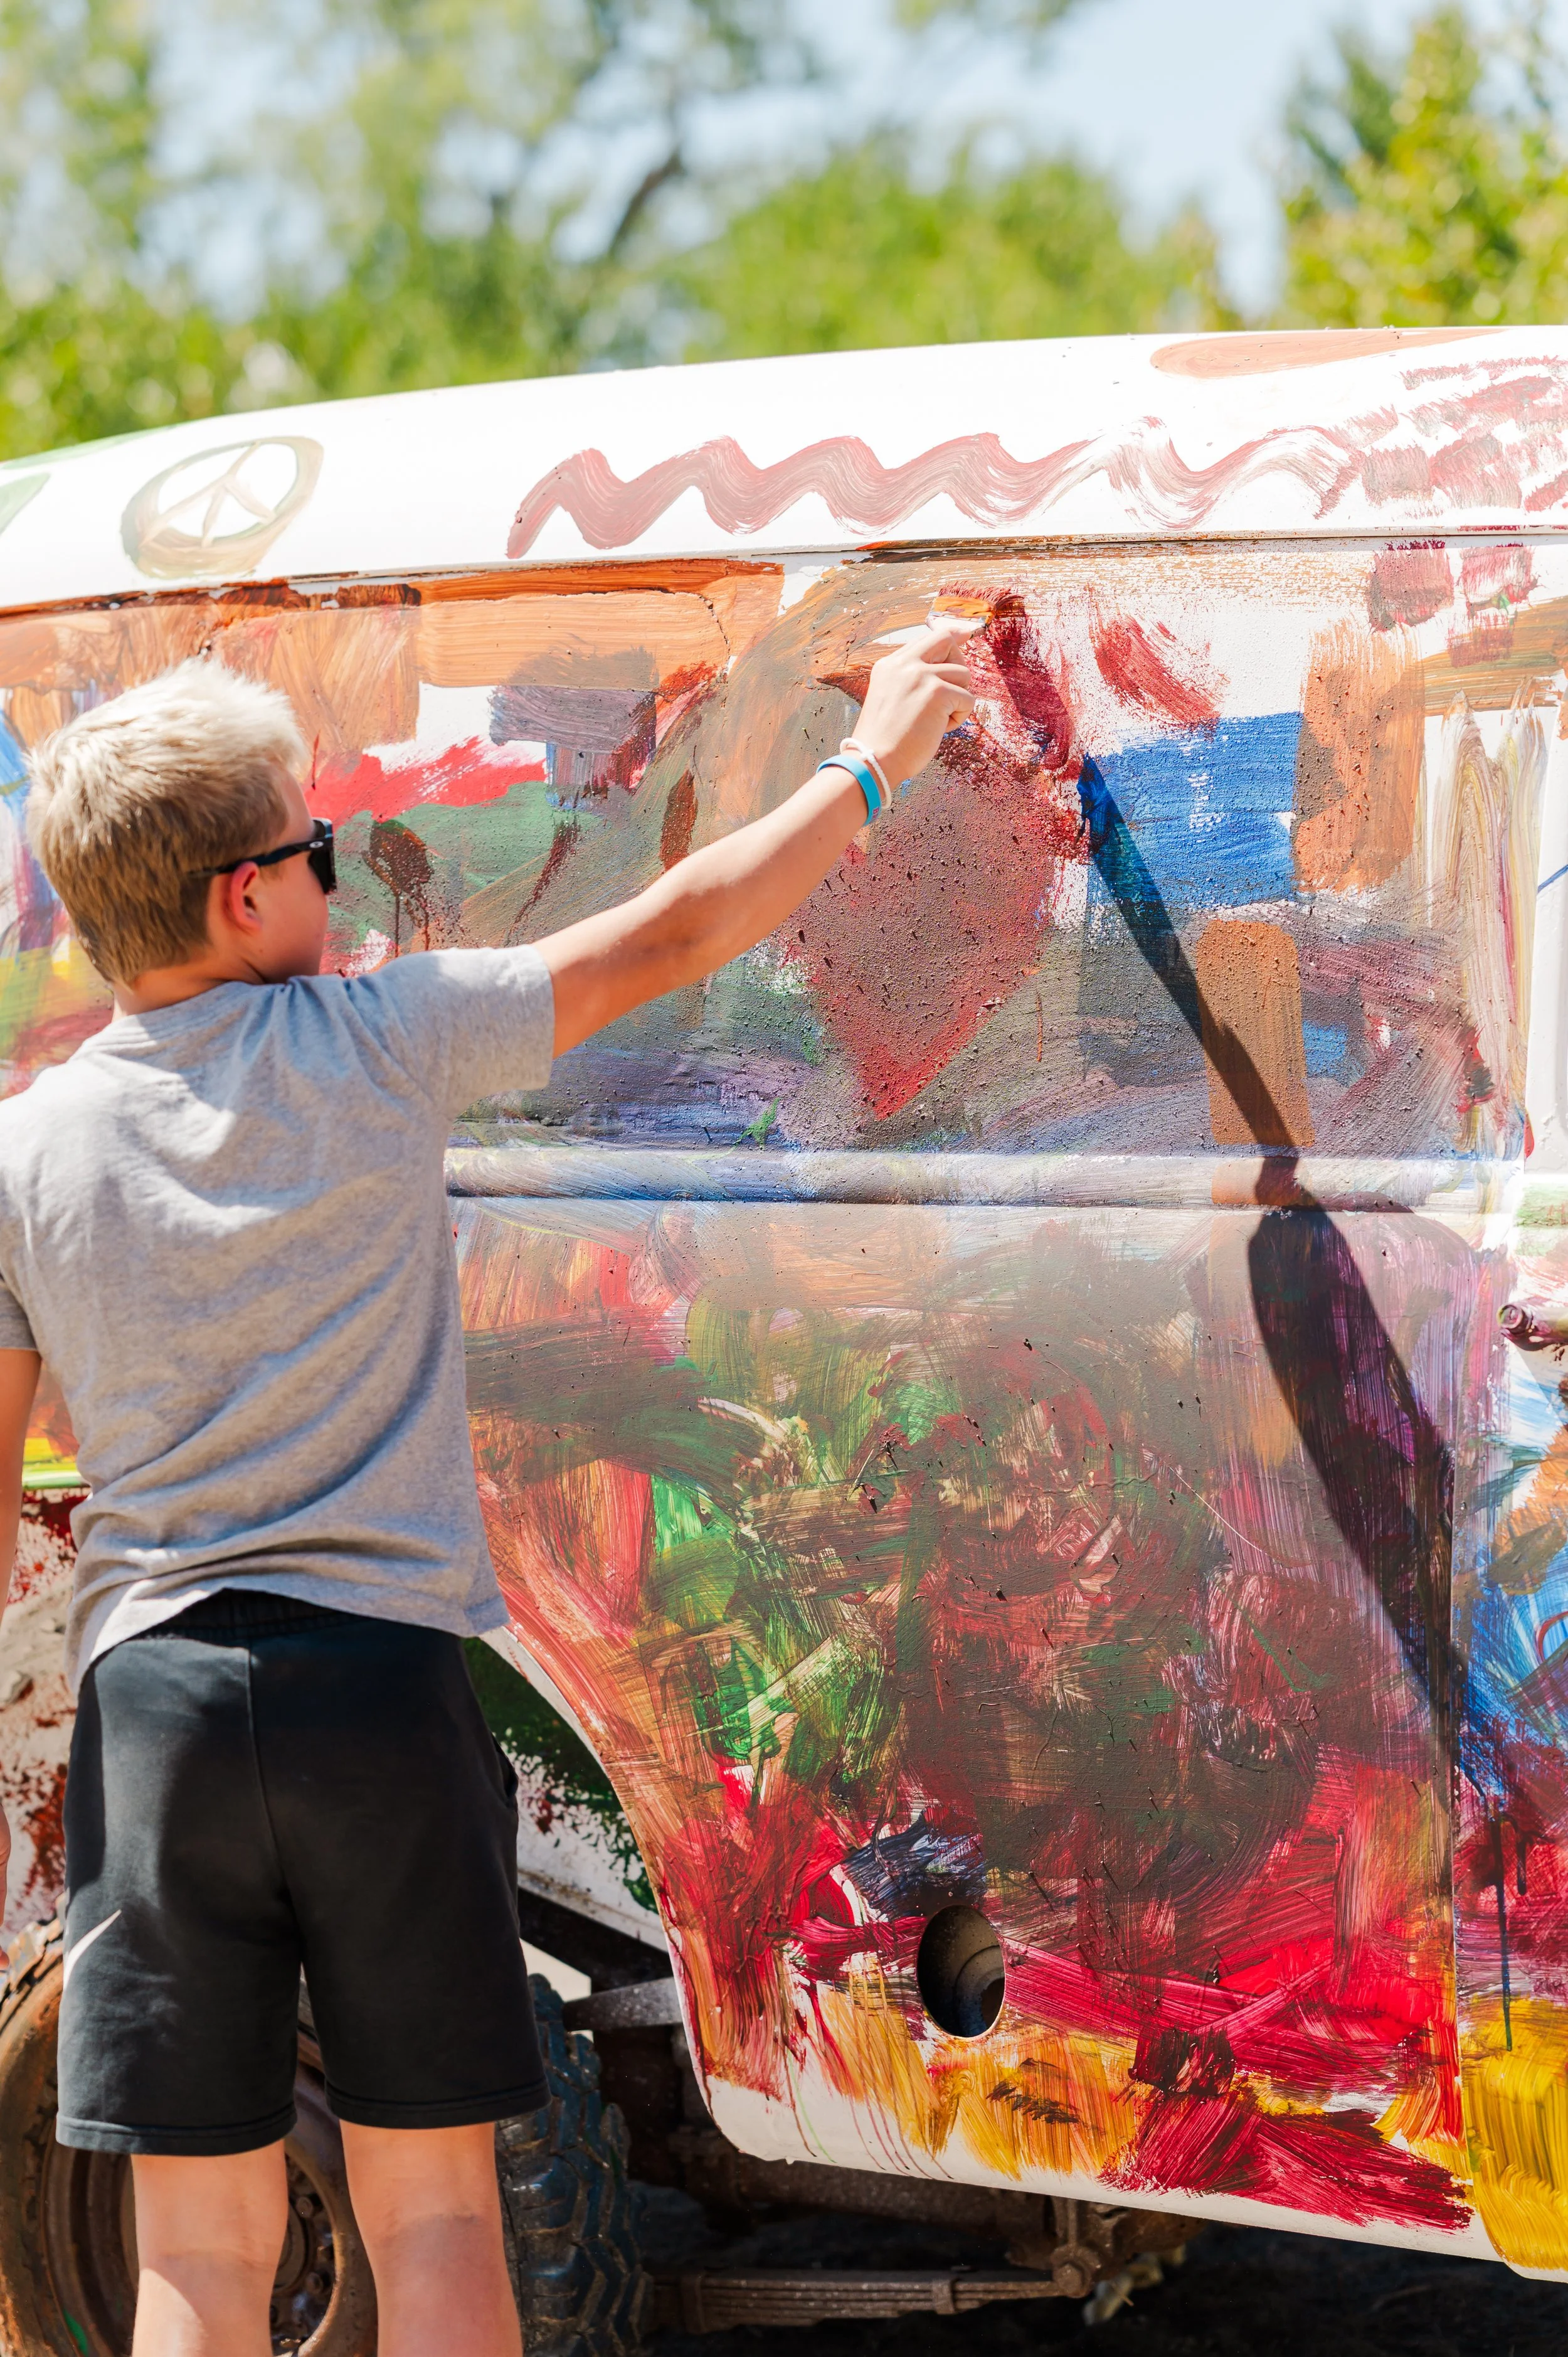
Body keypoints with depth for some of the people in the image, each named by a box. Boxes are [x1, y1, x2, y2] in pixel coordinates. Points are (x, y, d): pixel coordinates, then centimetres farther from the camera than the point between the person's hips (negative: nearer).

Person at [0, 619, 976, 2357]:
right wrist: (871, 759, 20)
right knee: (431, 2214, 8)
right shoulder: (377, 1046, -4)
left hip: (152, 1695, 1)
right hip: (384, 1687, -1)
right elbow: (674, 934, 7)